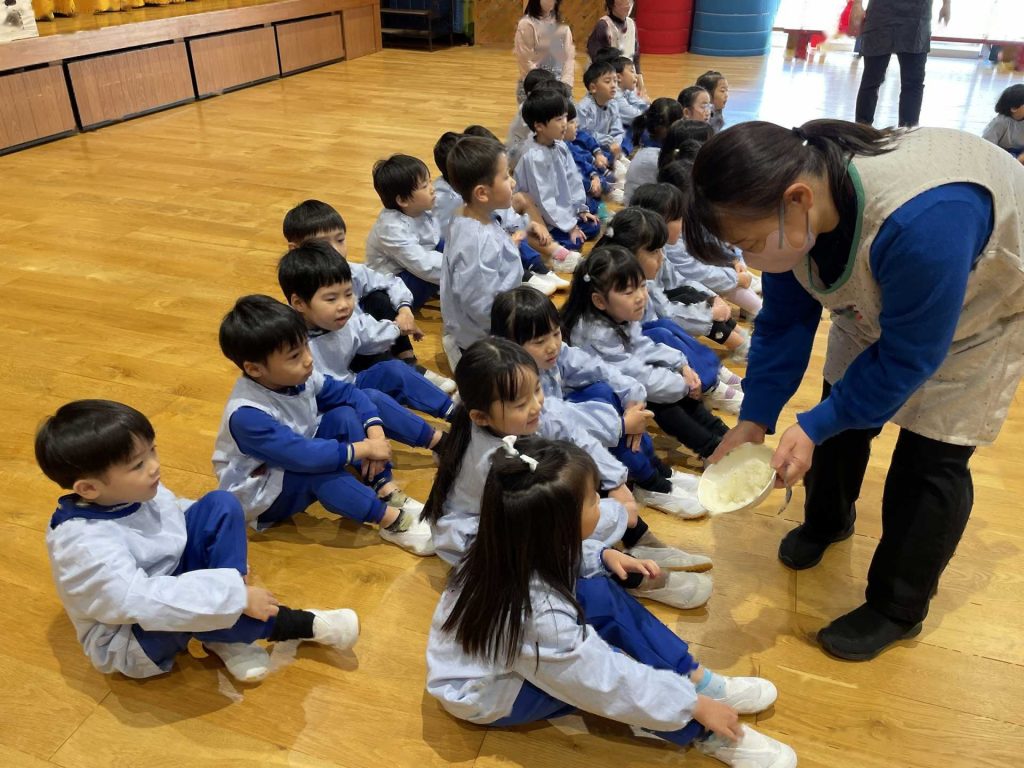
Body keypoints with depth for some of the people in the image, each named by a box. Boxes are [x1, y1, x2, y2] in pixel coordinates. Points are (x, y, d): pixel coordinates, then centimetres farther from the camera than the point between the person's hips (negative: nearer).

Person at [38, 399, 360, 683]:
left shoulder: (137, 492, -8)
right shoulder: (84, 545, -32)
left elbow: (179, 516, 8)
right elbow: (144, 601, -41)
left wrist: (234, 576, -5)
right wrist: (237, 597, -39)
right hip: (133, 643, -8)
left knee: (220, 505, -9)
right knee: (184, 605, -40)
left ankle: (228, 636, -14)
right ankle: (302, 625, -17)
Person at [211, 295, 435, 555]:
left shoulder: (298, 376, -11)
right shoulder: (247, 414, -33)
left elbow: (348, 393, 0)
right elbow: (302, 455, -40)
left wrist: (375, 431, -16)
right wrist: (363, 448, -33)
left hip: (297, 459, 8)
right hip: (260, 497, -8)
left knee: (344, 415, -11)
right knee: (317, 465, -36)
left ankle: (386, 490, -17)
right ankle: (390, 520, -28)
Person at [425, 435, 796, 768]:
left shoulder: (515, 546, -17)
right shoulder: (536, 613, -39)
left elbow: (564, 562, 8)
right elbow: (607, 681, -30)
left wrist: (605, 557, -8)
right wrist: (694, 705, -20)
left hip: (500, 647, 8)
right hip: (483, 696, -8)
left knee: (600, 594, -10)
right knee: (606, 666, -24)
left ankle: (698, 679, -3)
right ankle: (705, 734, -4)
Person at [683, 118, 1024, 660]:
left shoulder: (920, 225, -46)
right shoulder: (790, 204, -24)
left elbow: (908, 357, -32)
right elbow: (784, 322, -13)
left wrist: (813, 427, -30)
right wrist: (754, 418, -18)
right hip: (881, 297, 6)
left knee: (930, 456, -6)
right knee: (841, 415, 10)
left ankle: (897, 609, 14)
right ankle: (827, 521, 40)